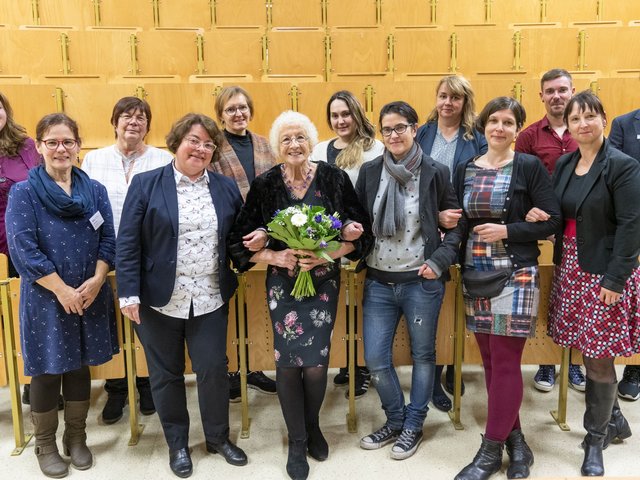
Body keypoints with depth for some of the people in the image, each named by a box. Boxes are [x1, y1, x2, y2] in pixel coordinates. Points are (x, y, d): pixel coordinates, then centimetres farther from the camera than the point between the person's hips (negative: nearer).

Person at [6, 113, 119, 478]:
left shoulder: (95, 190, 5)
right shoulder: (23, 193, -6)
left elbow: (108, 239, 2)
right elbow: (23, 248, -13)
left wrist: (96, 280, -13)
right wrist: (62, 289, -17)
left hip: (90, 295, 3)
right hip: (46, 298, -3)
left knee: (80, 366, 15)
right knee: (48, 371, 9)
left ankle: (77, 438, 33)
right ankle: (46, 445, 29)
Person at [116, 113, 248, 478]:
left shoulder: (226, 188, 7)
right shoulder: (146, 185, -3)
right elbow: (127, 242, -6)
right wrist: (129, 293, -11)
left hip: (210, 300, 2)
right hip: (160, 300, -2)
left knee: (215, 370, 8)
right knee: (167, 374, 12)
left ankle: (219, 437, 31)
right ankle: (177, 443, 32)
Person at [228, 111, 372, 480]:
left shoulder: (334, 178, -6)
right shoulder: (265, 185, -5)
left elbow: (359, 232, -4)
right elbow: (242, 242, -3)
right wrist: (275, 256, -18)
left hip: (323, 282, 0)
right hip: (283, 284, 0)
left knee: (316, 363, -1)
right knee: (288, 362, 1)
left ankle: (313, 427, 31)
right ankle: (297, 441, 23)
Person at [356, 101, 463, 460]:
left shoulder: (436, 172, -5)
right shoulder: (370, 172, 3)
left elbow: (459, 223, 0)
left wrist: (440, 261, -12)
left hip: (422, 281, -2)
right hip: (379, 282, 3)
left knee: (423, 354, 12)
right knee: (375, 358, 5)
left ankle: (413, 425, 32)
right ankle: (395, 420, 30)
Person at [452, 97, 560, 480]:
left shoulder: (530, 167, -3)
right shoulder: (466, 169, 10)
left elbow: (552, 221, -7)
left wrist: (506, 231, -16)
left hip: (515, 275, -5)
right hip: (476, 275, 5)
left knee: (505, 361, -3)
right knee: (491, 361, 9)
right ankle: (514, 440, 25)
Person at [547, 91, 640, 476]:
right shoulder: (564, 164, 10)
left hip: (605, 272, -6)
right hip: (570, 269, 6)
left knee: (599, 358, 1)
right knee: (587, 353, 13)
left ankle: (595, 440, 19)